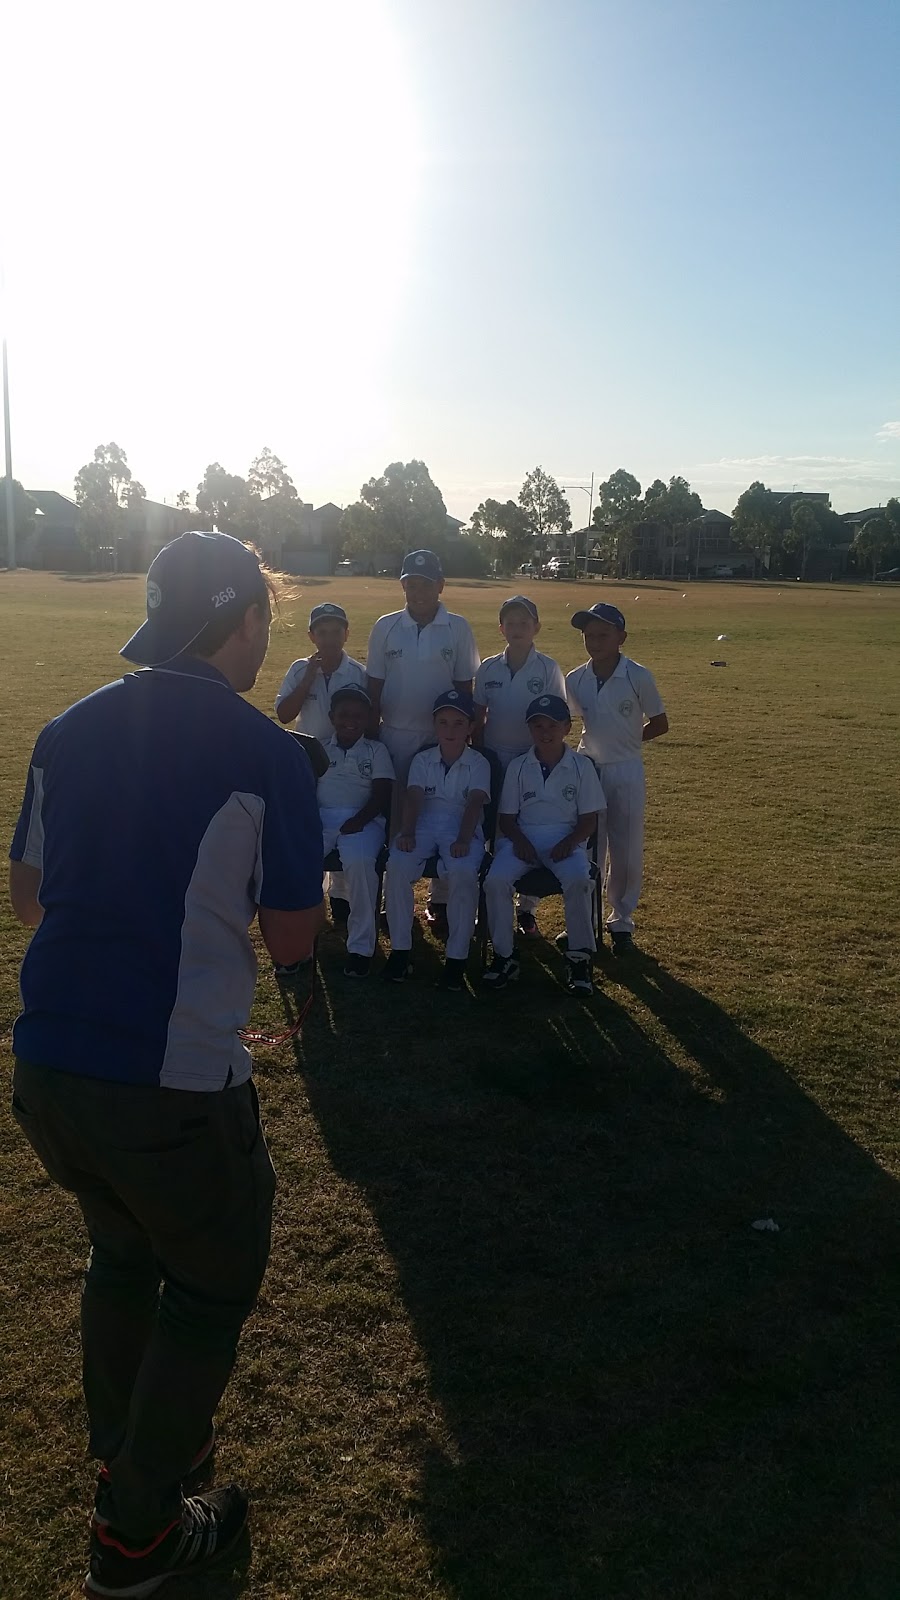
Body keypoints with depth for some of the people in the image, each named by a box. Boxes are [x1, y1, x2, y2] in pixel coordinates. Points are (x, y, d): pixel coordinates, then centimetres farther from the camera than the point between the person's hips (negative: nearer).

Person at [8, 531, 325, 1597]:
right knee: (210, 1288, 20)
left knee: (121, 1250, 30)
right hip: (175, 1089, -6)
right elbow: (291, 941, -6)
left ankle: (124, 1449, 51)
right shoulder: (263, 752, -12)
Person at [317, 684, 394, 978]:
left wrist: (358, 819, -16)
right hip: (321, 817, 2)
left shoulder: (376, 750, 14)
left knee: (359, 861, -35)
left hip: (363, 819, -2)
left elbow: (381, 793, 2)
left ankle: (361, 946, -22)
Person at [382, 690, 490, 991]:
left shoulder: (479, 763, 6)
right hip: (425, 823, 2)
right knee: (397, 866, -28)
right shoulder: (422, 760, 13)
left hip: (463, 827, -2)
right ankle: (400, 949, -15)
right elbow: (413, 797, -1)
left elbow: (475, 802, -9)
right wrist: (407, 833, -20)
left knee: (463, 872, -34)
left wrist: (463, 840, -26)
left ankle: (457, 956, -21)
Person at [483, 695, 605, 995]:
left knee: (578, 880, -33)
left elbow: (589, 819, 2)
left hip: (566, 839, -1)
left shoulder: (581, 766, 4)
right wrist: (520, 840, -12)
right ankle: (504, 956, -11)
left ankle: (579, 958, -16)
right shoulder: (518, 767, 8)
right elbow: (507, 817, 9)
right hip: (523, 837, 2)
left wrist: (569, 842, -16)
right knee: (496, 880, -28)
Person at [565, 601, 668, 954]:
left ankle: (621, 920, 21)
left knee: (626, 852, 5)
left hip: (626, 772, -3)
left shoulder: (638, 677, -12)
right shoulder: (574, 680, -2)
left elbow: (660, 723, -2)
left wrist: (625, 740, -2)